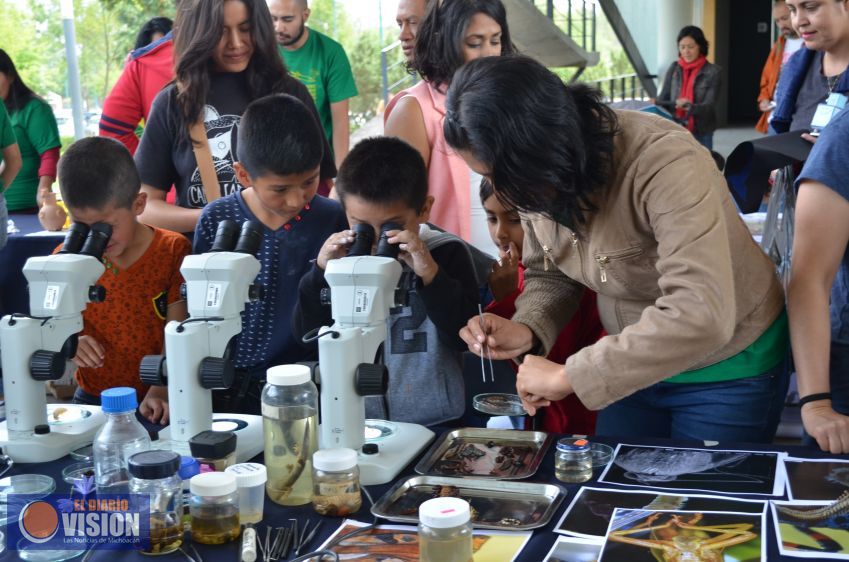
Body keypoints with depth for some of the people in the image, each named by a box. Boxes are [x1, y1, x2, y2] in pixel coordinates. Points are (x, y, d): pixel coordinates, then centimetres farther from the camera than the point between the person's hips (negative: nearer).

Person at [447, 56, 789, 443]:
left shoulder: (664, 164, -35)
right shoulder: (539, 171, -13)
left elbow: (700, 317, -43)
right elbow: (549, 274, 2)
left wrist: (568, 377, -38)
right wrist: (526, 331, -21)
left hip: (727, 369, -5)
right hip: (633, 362, 6)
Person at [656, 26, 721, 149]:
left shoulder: (712, 71, -3)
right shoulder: (674, 69, 6)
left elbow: (709, 105, -11)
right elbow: (662, 99, 5)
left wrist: (689, 107, -31)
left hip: (701, 134, -2)